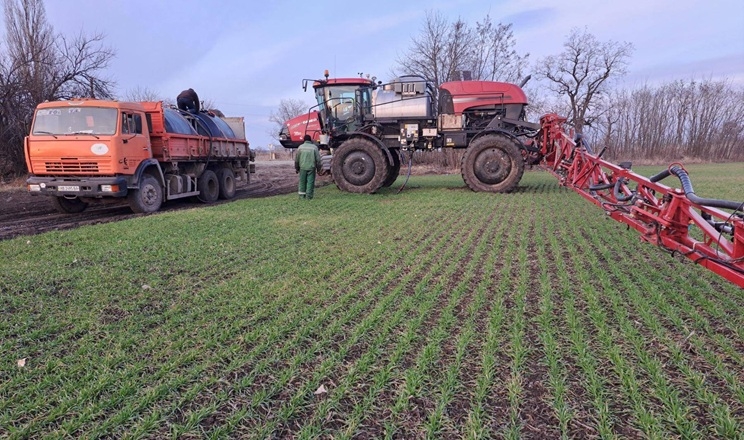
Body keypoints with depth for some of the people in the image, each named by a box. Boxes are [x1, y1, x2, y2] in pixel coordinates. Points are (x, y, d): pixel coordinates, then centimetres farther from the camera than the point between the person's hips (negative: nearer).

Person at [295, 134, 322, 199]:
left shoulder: (300, 147, 1)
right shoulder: (314, 147, -2)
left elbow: (296, 159, 5)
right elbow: (318, 159, -1)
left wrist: (296, 168, 14)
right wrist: (318, 168, 8)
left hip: (303, 167, 1)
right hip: (311, 167, -1)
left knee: (302, 181, 11)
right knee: (310, 181, 3)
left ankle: (302, 195, 15)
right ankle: (309, 195, 1)